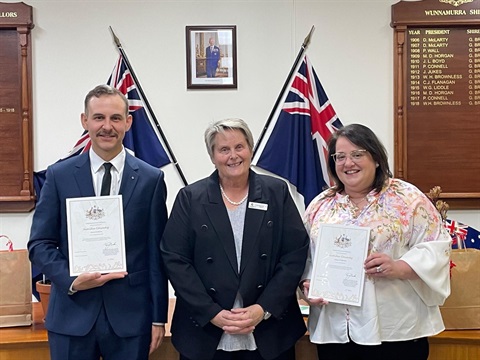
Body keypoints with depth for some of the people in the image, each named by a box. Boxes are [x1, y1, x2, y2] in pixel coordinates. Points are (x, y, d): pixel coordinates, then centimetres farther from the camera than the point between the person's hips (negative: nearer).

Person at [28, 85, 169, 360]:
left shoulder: (151, 179, -1)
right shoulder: (59, 175, 1)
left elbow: (157, 253, 0)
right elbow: (40, 244, 2)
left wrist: (159, 317, 0)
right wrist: (70, 280, -14)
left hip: (130, 316, 0)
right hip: (72, 316, 1)